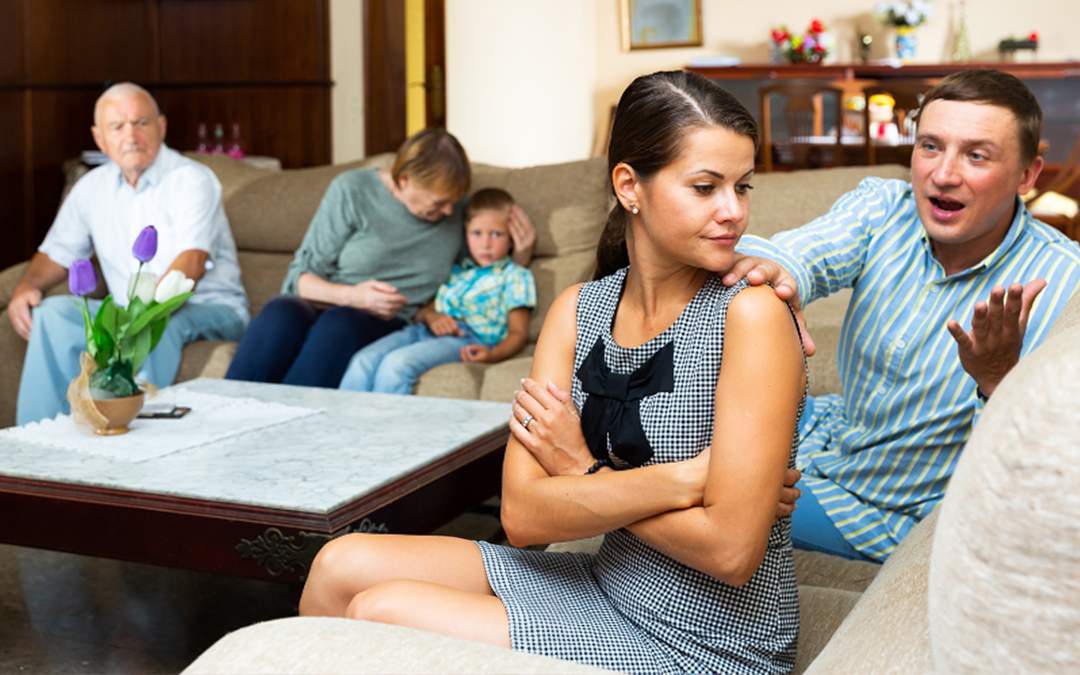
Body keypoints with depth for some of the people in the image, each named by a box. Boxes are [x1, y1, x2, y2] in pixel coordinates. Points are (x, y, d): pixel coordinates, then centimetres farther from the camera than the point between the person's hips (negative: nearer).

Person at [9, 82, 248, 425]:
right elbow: (58, 253, 21)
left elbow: (192, 262, -24)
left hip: (208, 310, -6)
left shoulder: (191, 179, -9)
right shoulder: (92, 188, 11)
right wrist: (27, 286, -2)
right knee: (54, 312, -17)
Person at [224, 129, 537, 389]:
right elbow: (300, 276, 0)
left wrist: (522, 252, 2)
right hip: (322, 306, -1)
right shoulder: (352, 190, -1)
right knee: (280, 315, -38)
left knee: (341, 323, -37)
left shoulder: (456, 212, 9)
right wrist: (353, 296, -18)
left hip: (385, 324, 1)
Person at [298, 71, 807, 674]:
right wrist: (679, 478, -21)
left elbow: (730, 549, -22)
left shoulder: (750, 312, -18)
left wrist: (584, 473, -11)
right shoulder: (579, 310, -1)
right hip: (607, 584, 6)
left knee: (381, 612, -13)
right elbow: (524, 516, -9)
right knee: (343, 566, -1)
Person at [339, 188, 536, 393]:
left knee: (396, 363, -33)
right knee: (363, 360, -21)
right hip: (422, 330, 6)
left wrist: (493, 355, -18)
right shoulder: (455, 271, 28)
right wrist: (431, 316, -3)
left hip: (466, 340, -6)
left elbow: (518, 333, 4)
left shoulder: (515, 276, 12)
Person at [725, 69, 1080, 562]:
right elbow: (806, 252, -32)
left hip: (905, 514, -5)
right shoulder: (883, 207, -10)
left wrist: (999, 379, -45)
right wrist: (774, 270, -56)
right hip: (832, 428, 5)